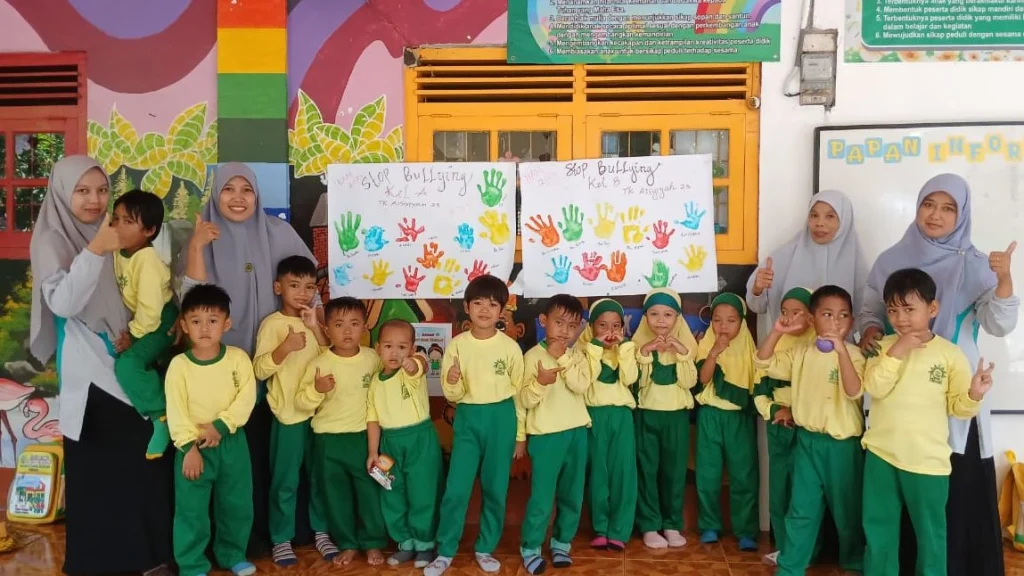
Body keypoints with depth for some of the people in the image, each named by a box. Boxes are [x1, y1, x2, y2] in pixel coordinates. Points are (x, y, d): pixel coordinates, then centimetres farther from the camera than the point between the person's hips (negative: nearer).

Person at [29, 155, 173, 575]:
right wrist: (94, 251, -32)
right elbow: (62, 303, -22)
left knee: (145, 464, 5)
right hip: (90, 372, -5)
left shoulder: (115, 236, 12)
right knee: (96, 470, -1)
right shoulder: (52, 241, -6)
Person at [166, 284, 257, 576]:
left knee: (237, 505, 12)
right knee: (191, 509, 3)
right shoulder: (179, 365, -8)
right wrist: (189, 447, -17)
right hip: (194, 446, -2)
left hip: (232, 442, 2)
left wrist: (220, 426, -20)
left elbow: (246, 398, -11)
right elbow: (175, 411, -11)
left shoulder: (238, 358, -5)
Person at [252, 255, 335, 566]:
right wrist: (285, 347, -27)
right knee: (285, 481, 5)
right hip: (288, 414, -4)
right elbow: (260, 370, -12)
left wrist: (316, 328, -13)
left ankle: (321, 531, 28)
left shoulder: (315, 320, 7)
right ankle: (281, 539, 18)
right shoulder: (272, 323, -7)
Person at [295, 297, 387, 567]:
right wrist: (316, 390, -27)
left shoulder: (373, 358, -5)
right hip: (329, 440, -1)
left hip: (364, 436, 1)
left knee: (370, 492, 8)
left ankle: (373, 542, 26)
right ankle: (347, 544, 28)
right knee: (336, 495, 12)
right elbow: (301, 404, -10)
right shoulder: (319, 364, -10)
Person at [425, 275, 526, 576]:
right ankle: (445, 551, 15)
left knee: (494, 488, 8)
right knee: (455, 489, 0)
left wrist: (521, 433, 4)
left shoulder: (510, 346, -3)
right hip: (467, 418, 0)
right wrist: (452, 382, -23)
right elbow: (452, 395, 0)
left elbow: (519, 392, 3)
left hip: (501, 419, 0)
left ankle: (485, 548, 25)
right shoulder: (457, 345, -2)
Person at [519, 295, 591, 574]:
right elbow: (525, 400, -8)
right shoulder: (533, 356, -4)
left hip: (576, 433, 4)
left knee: (571, 495, 12)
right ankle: (530, 547, 14)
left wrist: (562, 358, -15)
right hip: (545, 435, -4)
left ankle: (561, 543, 28)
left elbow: (582, 385, -13)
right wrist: (540, 381, -26)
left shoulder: (578, 356, 6)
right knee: (541, 495, -1)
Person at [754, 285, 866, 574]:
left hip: (842, 443, -3)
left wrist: (841, 350, -37)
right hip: (807, 440, 3)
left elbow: (854, 392, -26)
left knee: (847, 510, 12)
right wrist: (777, 332, -13)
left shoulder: (853, 354, -10)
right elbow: (763, 362, 0)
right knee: (801, 510, 9)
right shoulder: (801, 351, 2)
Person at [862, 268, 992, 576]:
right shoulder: (884, 346, 1)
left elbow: (957, 406, -3)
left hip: (928, 460, -2)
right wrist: (897, 351, -20)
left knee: (930, 532, 12)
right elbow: (874, 388, -14)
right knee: (878, 528, 15)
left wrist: (974, 395, -23)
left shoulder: (950, 353, -5)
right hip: (881, 454, 2)